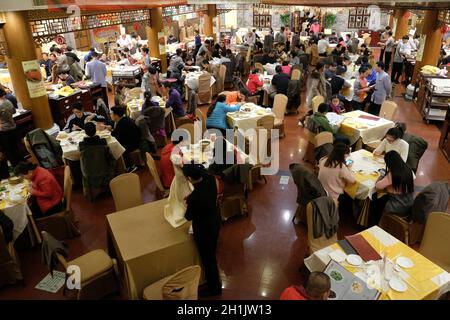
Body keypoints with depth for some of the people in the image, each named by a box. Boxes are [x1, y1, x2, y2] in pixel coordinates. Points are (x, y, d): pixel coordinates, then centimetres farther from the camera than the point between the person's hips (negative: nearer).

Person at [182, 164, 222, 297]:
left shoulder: (194, 198, -38)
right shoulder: (210, 179, -19)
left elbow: (189, 217, -17)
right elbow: (201, 169, 8)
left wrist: (187, 205, 2)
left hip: (204, 230, -8)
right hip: (215, 223, 8)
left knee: (208, 258, 17)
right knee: (211, 255, 31)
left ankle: (214, 288, 41)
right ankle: (214, 283, 57)